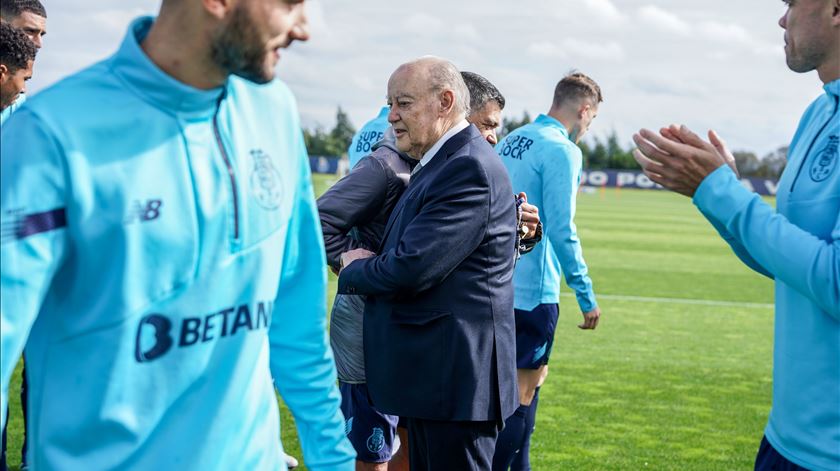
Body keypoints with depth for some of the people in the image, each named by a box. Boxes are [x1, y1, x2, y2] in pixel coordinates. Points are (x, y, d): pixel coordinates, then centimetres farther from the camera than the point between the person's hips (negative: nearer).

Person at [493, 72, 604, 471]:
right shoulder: (561, 150, -14)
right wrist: (586, 296, -13)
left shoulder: (510, 142, 11)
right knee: (521, 392, -2)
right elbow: (561, 230, -19)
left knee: (529, 381, 20)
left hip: (498, 285, 8)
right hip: (532, 291, -8)